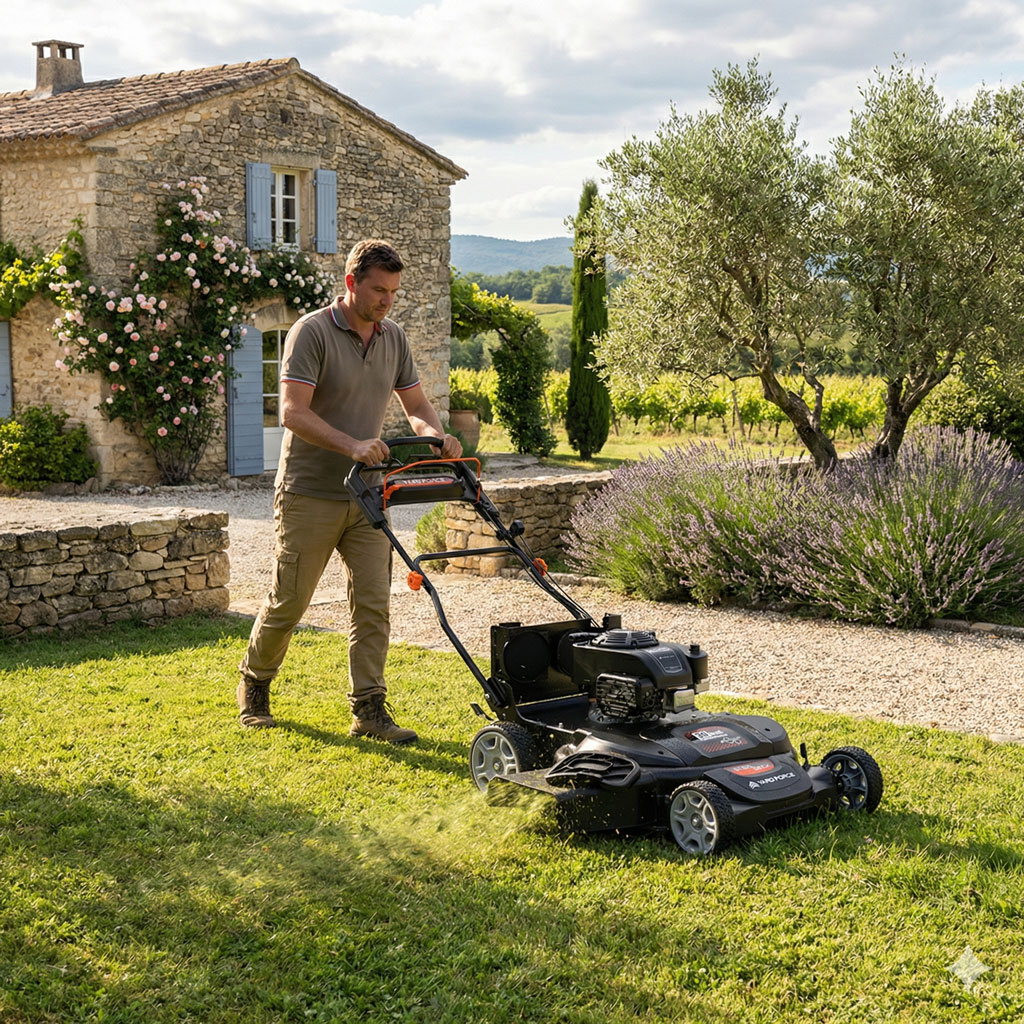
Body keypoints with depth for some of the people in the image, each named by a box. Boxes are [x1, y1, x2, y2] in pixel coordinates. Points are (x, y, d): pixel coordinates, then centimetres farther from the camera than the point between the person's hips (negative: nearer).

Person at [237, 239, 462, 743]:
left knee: (373, 603, -1)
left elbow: (416, 406, 12)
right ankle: (254, 686, 27)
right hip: (309, 495, -5)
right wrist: (352, 445, -34)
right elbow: (293, 413, -22)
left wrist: (437, 436, -11)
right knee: (288, 601, 4)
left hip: (366, 494, 5)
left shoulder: (393, 338, 7)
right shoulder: (311, 332, -13)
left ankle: (369, 709, 3)